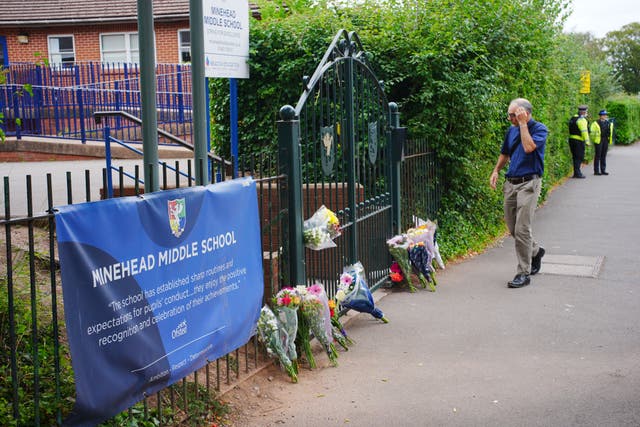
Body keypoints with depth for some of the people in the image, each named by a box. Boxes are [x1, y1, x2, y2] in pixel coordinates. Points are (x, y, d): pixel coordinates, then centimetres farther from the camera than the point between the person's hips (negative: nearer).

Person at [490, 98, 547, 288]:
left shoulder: (539, 129, -7)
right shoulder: (512, 130, 12)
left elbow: (529, 147, -25)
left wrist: (523, 124, -17)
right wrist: (496, 170, 11)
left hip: (528, 183, -7)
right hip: (511, 183, 7)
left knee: (522, 229, -10)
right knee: (512, 228, 11)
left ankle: (524, 273, -2)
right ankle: (536, 251, 37)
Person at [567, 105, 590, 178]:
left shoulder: (572, 118, 15)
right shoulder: (582, 120, -13)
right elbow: (584, 131, -19)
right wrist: (587, 141, -18)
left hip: (571, 139, 9)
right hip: (579, 140, -9)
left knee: (575, 157, 13)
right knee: (579, 157, -4)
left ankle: (576, 172, 17)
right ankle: (577, 173, -5)